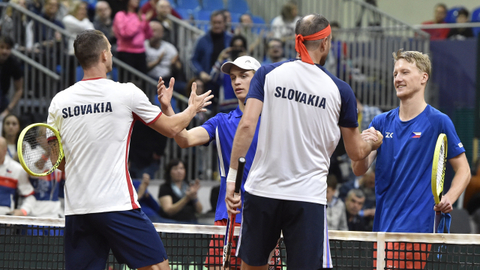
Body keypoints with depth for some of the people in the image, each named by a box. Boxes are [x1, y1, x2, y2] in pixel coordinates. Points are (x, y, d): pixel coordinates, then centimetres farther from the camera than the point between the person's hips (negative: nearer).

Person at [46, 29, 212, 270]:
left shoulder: (59, 101, 5)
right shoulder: (126, 93, -4)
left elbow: (56, 160, 12)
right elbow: (171, 128, 9)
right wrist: (193, 108, 28)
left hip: (75, 210, 4)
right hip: (117, 204, -4)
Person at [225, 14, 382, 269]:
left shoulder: (267, 74, 2)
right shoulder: (340, 90, 2)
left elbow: (246, 125, -8)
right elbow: (356, 152, 11)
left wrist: (232, 176, -5)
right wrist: (372, 142, 34)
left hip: (262, 191, 2)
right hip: (308, 197, -1)